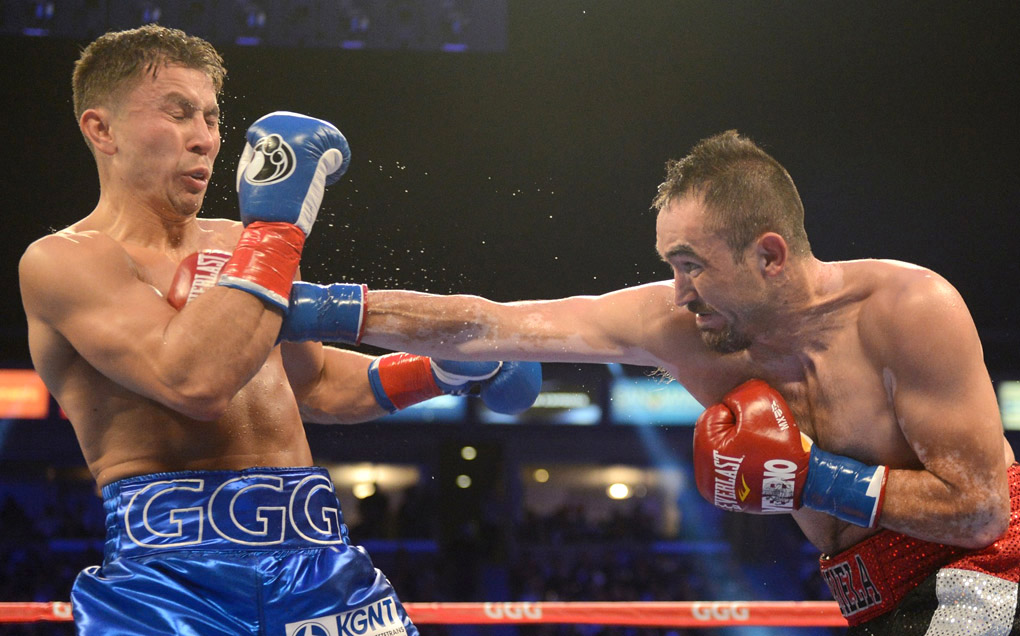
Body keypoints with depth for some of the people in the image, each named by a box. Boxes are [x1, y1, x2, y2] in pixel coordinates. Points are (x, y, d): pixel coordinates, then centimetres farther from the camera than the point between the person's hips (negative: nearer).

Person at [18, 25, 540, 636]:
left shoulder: (233, 243, 19)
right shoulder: (64, 260, -3)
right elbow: (194, 383, -19)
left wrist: (448, 369, 20)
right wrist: (277, 227, -14)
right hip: (172, 569, -6)